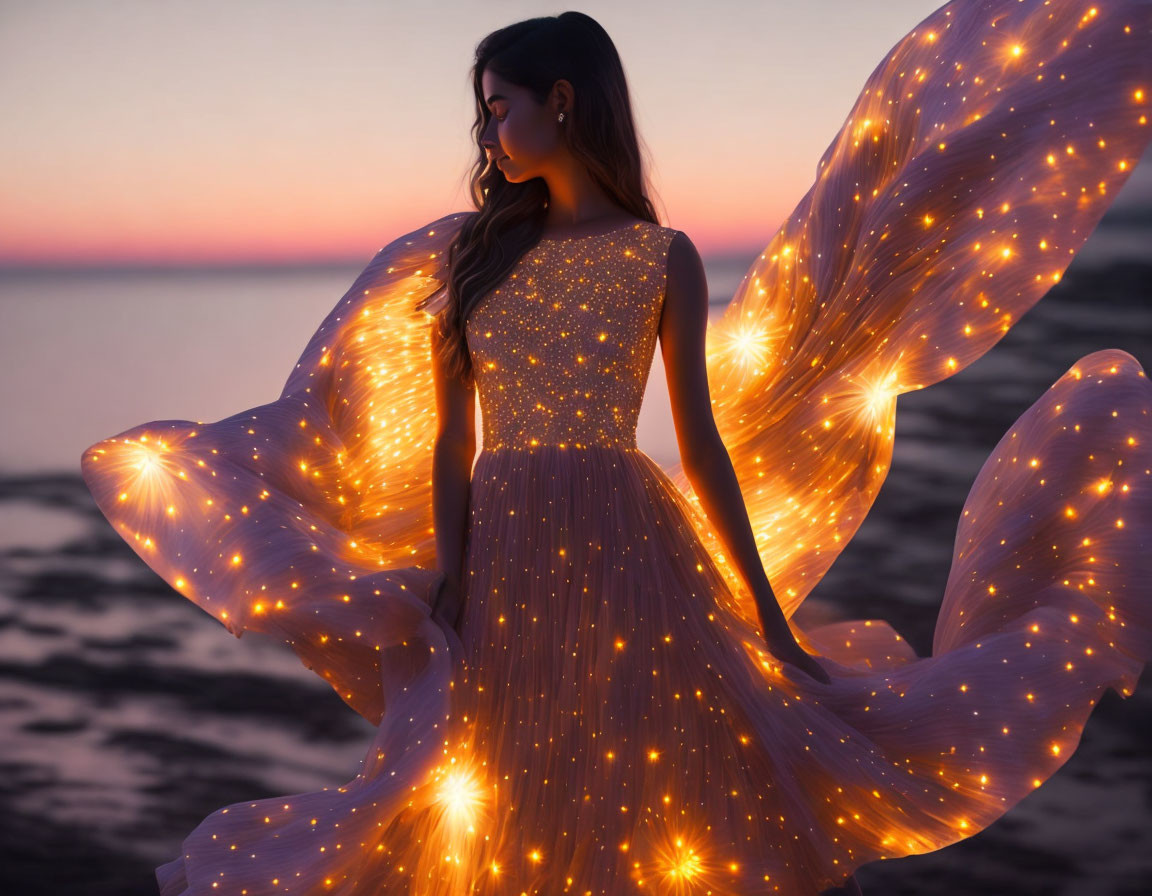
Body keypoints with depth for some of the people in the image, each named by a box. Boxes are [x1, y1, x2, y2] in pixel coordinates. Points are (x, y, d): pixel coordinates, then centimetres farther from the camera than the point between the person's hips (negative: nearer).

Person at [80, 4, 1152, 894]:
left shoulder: (663, 257, 2)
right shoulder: (470, 250, 8)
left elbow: (702, 442, 3)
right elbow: (450, 437, 5)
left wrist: (772, 622, 0)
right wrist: (449, 578, -8)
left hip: (627, 550, -2)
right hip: (500, 553, 2)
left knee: (676, 786, -4)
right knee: (499, 802, 5)